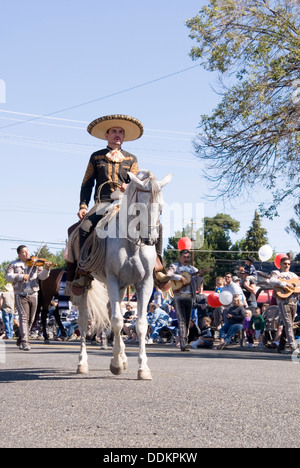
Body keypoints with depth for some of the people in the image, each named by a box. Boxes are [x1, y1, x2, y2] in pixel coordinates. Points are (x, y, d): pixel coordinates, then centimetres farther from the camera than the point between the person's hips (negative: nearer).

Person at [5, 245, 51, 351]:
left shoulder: (35, 263, 12)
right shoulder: (14, 264, 7)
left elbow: (42, 276, 3)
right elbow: (8, 276, -4)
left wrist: (46, 269, -17)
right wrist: (21, 276, -18)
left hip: (33, 295, 3)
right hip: (20, 295, -3)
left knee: (31, 319, 7)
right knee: (24, 317, -16)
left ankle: (20, 340, 26)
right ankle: (25, 342, -19)